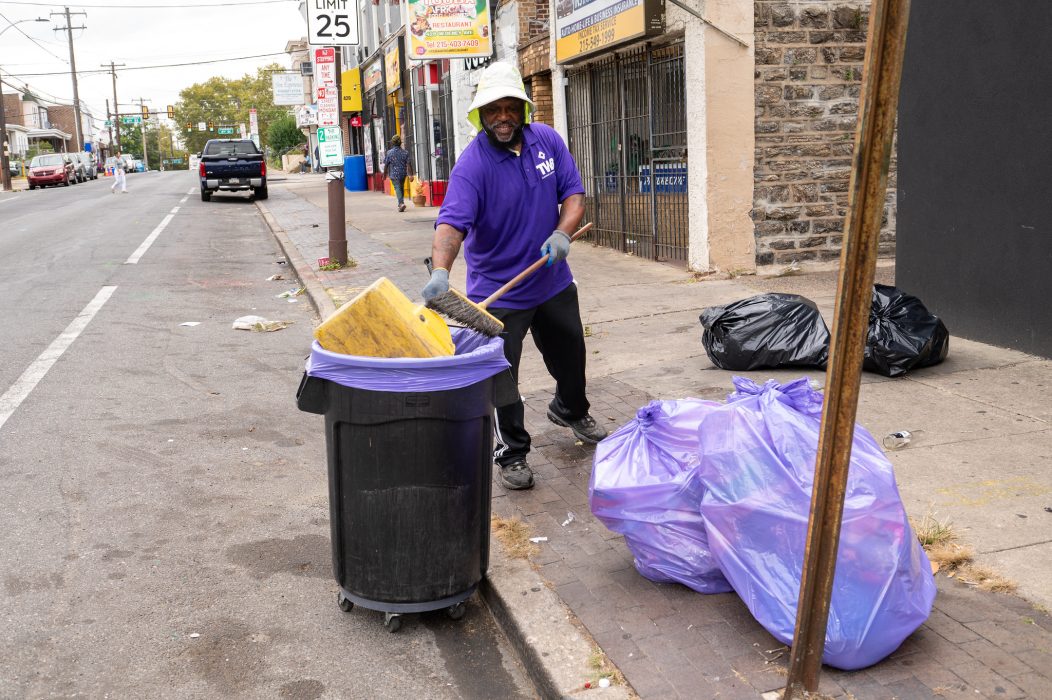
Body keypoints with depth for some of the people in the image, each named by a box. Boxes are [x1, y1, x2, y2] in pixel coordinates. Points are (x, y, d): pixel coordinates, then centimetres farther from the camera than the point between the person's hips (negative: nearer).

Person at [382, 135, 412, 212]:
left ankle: (401, 203, -24)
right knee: (401, 188, 20)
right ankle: (401, 203, 33)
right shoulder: (405, 152, -4)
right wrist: (411, 174, -4)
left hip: (394, 174, -3)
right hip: (403, 174, 3)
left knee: (397, 188, -4)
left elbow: (386, 165, -4)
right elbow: (409, 165, -7)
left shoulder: (389, 153, -8)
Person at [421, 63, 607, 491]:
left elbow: (573, 192, 1)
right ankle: (511, 454, 18)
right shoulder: (472, 164, -20)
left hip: (552, 279, 5)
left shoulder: (547, 140, -2)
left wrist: (562, 234, -18)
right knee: (501, 376, -1)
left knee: (570, 355, 23)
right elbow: (452, 222, -32)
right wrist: (440, 271, -49)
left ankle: (570, 410, 52)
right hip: (498, 289, -5)